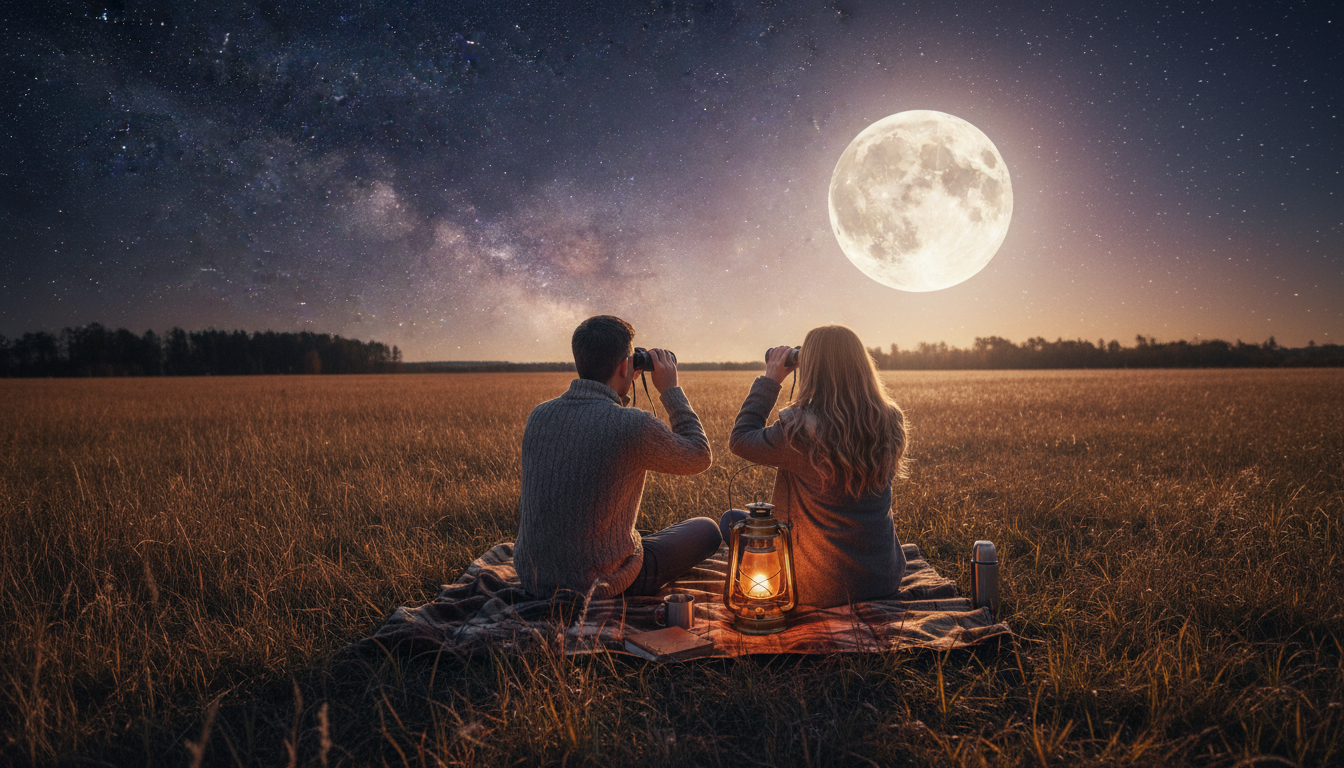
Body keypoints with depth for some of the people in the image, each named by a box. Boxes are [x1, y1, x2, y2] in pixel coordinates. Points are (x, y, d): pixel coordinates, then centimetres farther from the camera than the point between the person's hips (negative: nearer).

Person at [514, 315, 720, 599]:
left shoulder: (538, 416, -4)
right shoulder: (634, 426, -22)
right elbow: (700, 457, -2)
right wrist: (671, 389, 4)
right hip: (599, 585, -7)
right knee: (706, 529, 16)